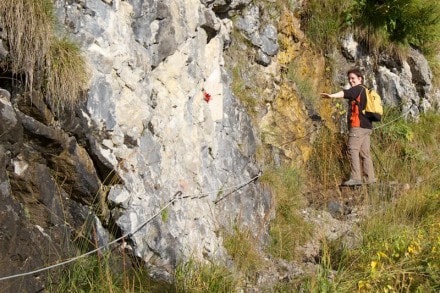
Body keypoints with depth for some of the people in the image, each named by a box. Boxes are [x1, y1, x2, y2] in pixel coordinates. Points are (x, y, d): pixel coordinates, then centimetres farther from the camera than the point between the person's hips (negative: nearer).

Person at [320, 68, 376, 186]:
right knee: (365, 152, 10)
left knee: (353, 150, -12)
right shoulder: (365, 91, 24)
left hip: (358, 126, -10)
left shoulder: (358, 89, -4)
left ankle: (355, 178, -18)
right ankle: (370, 179, 9)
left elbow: (345, 93, -22)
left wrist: (331, 95, -37)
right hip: (367, 126, 10)